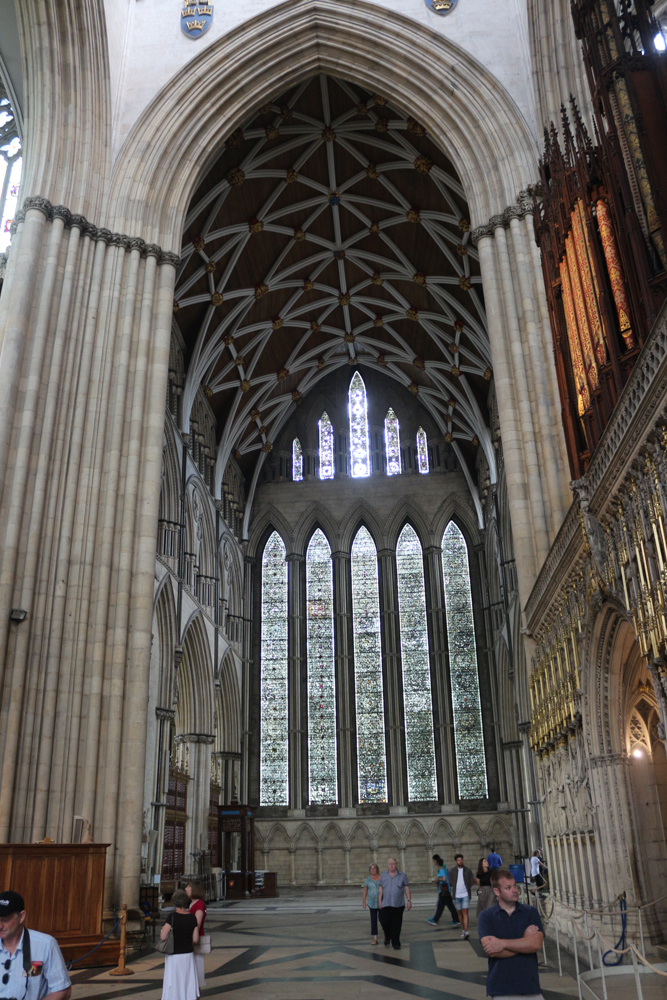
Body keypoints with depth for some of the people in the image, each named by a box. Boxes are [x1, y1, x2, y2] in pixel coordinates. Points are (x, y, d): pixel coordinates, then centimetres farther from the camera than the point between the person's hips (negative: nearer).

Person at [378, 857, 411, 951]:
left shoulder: (402, 875, 4)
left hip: (398, 905, -1)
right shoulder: (383, 875, 8)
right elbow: (380, 889, 8)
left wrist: (409, 900, -2)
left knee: (396, 926, 2)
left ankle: (396, 944, 15)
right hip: (385, 905, 1)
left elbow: (407, 889, 5)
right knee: (384, 922, -5)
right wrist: (379, 901, 2)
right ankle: (387, 938, 22)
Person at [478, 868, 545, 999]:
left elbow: (536, 944, -9)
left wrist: (503, 943, -15)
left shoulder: (530, 912, 6)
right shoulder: (486, 917, 0)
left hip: (530, 985, 2)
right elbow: (491, 951, -13)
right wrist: (524, 941, -8)